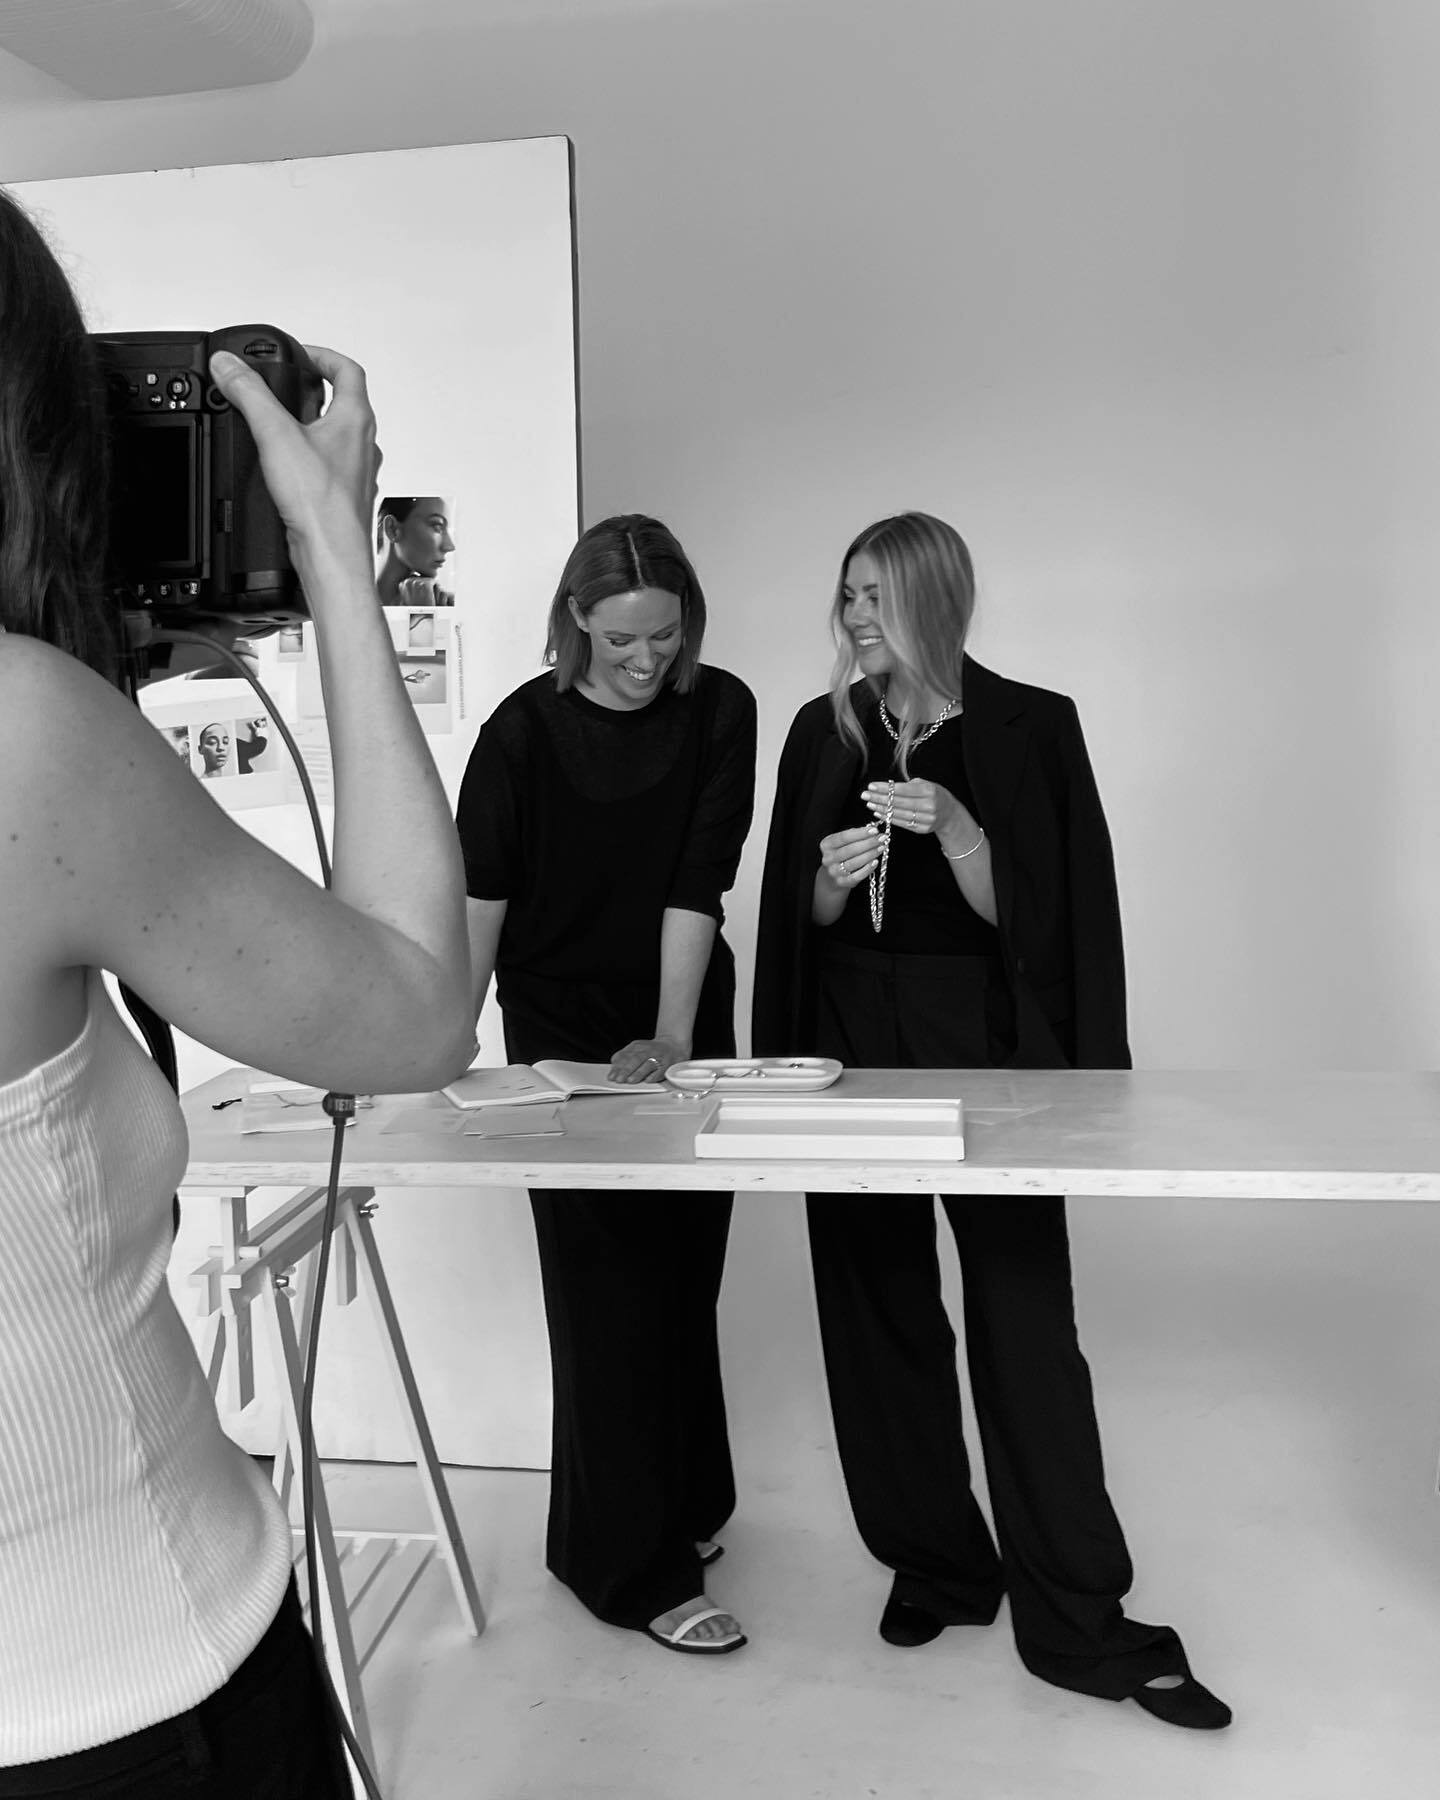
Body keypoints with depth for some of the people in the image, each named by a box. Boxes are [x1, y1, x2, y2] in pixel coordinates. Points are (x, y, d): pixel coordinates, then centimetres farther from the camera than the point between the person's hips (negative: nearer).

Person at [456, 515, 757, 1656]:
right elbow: (482, 890, -10)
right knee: (611, 1293, -1)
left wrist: (673, 1032, -17)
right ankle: (637, 1570, 10)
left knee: (686, 1273, 13)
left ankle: (686, 1502, 34)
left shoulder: (719, 713, -4)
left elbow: (697, 880, -11)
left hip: (684, 1026, 3)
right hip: (563, 1030, -2)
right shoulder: (526, 730, -9)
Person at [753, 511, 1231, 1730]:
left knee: (1024, 1317, -3)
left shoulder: (1030, 727, -2)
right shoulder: (824, 731, 7)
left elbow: (1030, 914, -6)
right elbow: (799, 919, 9)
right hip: (853, 1045, 4)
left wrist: (952, 827, -20)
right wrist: (832, 876, -12)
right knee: (879, 1307, 7)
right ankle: (934, 1565, 23)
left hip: (987, 1046, -3)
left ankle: (1078, 1621, 8)